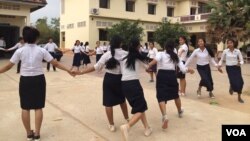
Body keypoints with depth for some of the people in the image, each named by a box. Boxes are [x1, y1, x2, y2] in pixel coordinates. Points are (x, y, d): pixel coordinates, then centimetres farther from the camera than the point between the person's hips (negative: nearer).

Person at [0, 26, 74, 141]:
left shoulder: (20, 51, -4)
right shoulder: (41, 50, -4)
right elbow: (55, 63, -4)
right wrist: (68, 70, 5)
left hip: (25, 80, 0)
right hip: (39, 80, 0)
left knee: (25, 108, 11)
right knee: (38, 107, 8)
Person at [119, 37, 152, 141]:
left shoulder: (123, 56, 10)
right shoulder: (138, 57, 4)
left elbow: (121, 70, 12)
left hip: (124, 84, 5)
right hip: (134, 83, -5)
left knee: (139, 106, 20)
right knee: (141, 108, 2)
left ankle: (147, 128, 21)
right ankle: (127, 126, -22)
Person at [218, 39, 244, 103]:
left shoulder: (237, 51, -3)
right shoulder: (225, 51, -3)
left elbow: (242, 60, -3)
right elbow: (221, 60, 7)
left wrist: (240, 63, -25)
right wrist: (220, 65, -11)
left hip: (237, 67, 1)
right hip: (229, 68, -1)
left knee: (240, 82, -2)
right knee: (233, 82, -15)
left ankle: (239, 97, 17)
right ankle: (231, 87, 27)